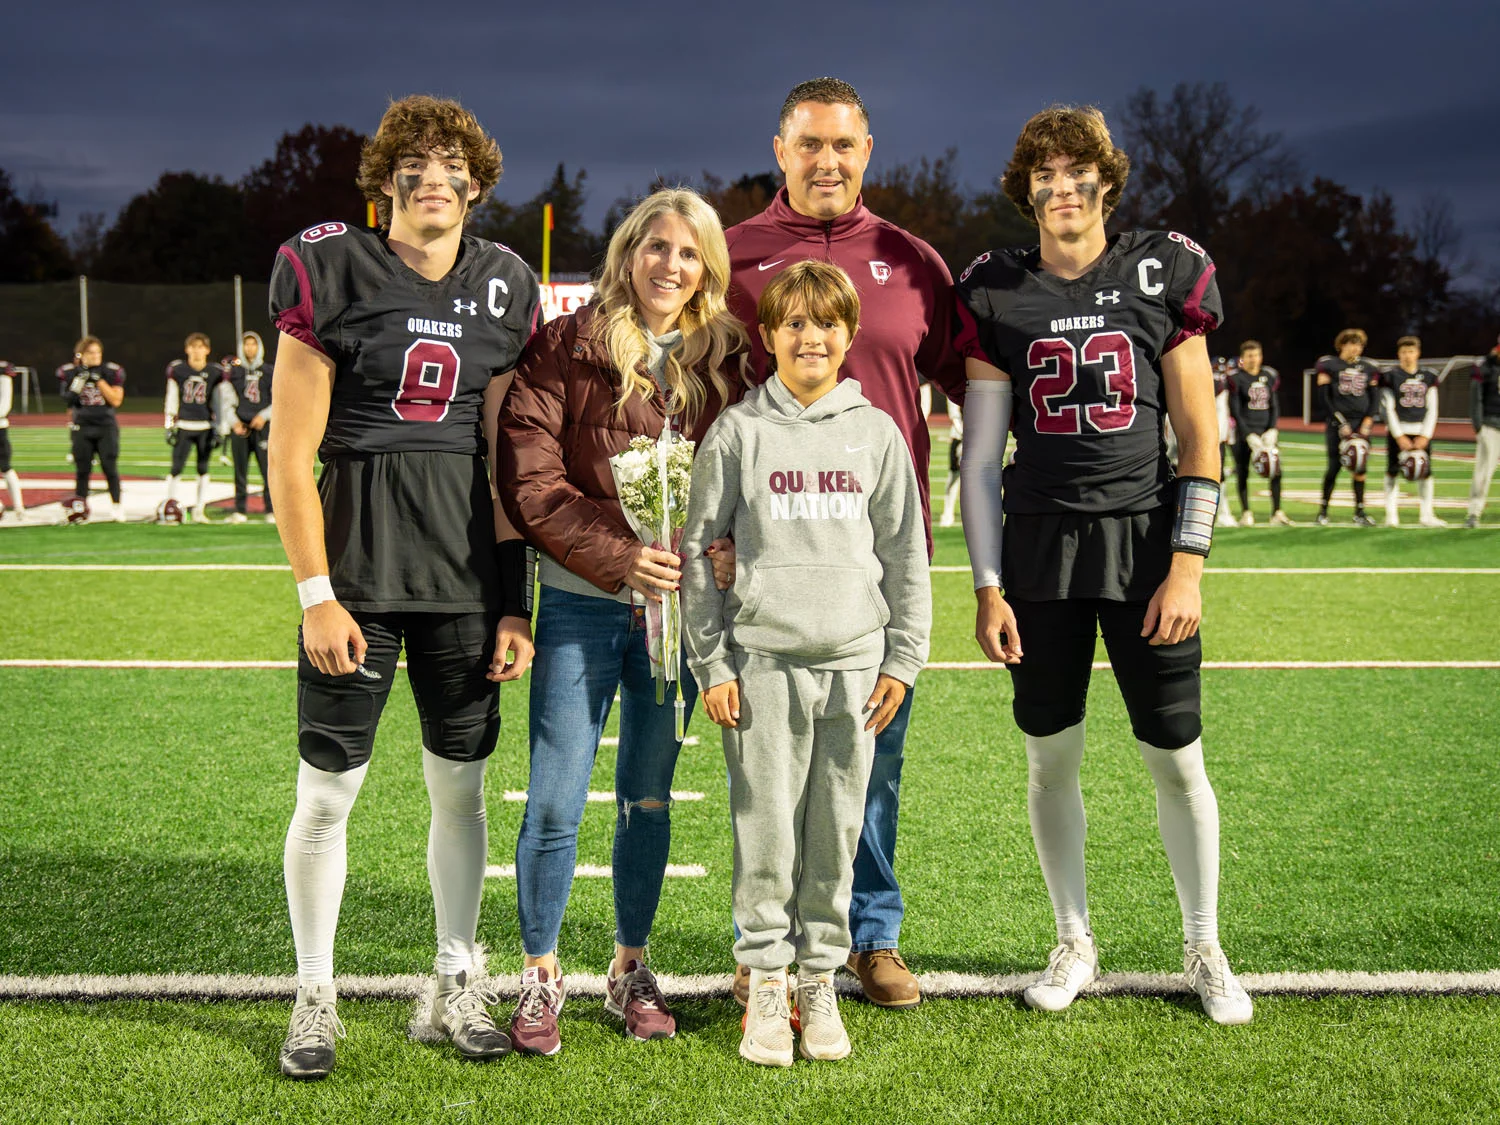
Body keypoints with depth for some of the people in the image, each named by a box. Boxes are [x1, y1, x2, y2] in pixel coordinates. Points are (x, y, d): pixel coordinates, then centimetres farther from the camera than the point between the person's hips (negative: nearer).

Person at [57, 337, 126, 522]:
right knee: (82, 468, 3)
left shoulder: (111, 372, -2)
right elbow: (68, 401, -1)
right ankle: (79, 507, 12)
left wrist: (99, 380, -15)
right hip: (82, 427, 1)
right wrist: (79, 380, -14)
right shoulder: (71, 373, 0)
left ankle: (116, 506, 4)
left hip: (106, 426, -1)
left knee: (109, 467, -5)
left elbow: (116, 400, -8)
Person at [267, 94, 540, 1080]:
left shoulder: (503, 292, 7)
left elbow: (507, 463, 9)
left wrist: (515, 604, 5)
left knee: (461, 782, 9)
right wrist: (317, 594, -11)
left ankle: (458, 986, 25)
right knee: (329, 787, 1)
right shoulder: (333, 271, -4)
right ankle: (315, 998, 18)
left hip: (466, 558, 3)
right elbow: (291, 458, -5)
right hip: (356, 546, -3)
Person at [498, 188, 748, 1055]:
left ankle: (632, 968, 26)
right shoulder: (564, 351, -3)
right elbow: (532, 482, -8)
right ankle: (541, 976, 14)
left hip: (681, 607, 3)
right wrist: (618, 556, -18)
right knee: (556, 801, -2)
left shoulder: (726, 360, 7)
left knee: (650, 798, 12)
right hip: (582, 605, -3)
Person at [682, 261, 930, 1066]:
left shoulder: (876, 432, 9)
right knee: (766, 831, 0)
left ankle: (819, 979, 19)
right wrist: (711, 664, -2)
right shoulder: (738, 431, 3)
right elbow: (699, 549, 3)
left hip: (855, 661, 2)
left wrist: (904, 658, 6)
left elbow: (906, 553, 11)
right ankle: (767, 984, 13)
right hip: (763, 659, -2)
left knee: (838, 831, 6)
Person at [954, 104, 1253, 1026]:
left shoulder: (1161, 276, 1)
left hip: (1146, 537, -1)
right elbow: (980, 459, 5)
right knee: (1052, 758, 7)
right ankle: (1076, 944, 24)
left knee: (1178, 760, 2)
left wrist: (1188, 566, -8)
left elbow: (1200, 442, 1)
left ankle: (1205, 950, 20)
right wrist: (987, 587, -1)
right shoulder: (998, 298, 4)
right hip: (1040, 544, 1)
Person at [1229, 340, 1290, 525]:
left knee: (1275, 470, -5)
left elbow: (1274, 406, 10)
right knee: (1243, 472, -2)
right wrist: (1249, 436, -12)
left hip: (1266, 429, 4)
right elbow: (1235, 411, -6)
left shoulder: (1270, 376, 9)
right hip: (1245, 430, -4)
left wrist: (1272, 431, -4)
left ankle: (1277, 513, -2)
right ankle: (1246, 513, 7)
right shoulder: (1236, 378, -5)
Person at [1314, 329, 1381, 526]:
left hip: (1361, 423, 3)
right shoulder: (1329, 365, 0)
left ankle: (1359, 512, 5)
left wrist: (1366, 424, -3)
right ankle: (1323, 510, 6)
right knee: (1334, 466, -5)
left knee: (1359, 467, 1)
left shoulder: (1368, 369, 12)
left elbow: (1372, 400, 12)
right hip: (1338, 423, -3)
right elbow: (1324, 398, -4)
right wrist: (1341, 424, -10)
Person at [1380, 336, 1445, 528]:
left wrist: (1424, 436, -3)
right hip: (1397, 430, -3)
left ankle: (1426, 515, 8)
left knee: (1425, 472, 0)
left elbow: (1432, 409, 8)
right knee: (1393, 472, -6)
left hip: (1422, 431, 3)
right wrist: (1399, 436, -10)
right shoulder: (1390, 377, 0)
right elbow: (1388, 409, -3)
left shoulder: (1428, 377, 9)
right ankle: (1391, 515, 1)